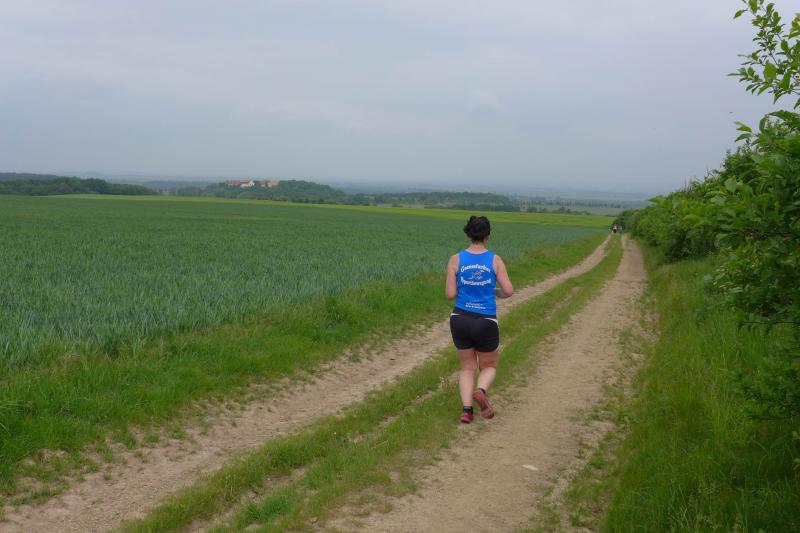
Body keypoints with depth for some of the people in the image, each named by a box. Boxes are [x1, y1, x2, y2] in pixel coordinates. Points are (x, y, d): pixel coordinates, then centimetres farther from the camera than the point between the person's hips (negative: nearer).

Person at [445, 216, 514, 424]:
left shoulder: (456, 260, -4)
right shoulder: (495, 260, -6)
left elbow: (450, 294, -6)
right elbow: (509, 291, -7)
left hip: (460, 319, 2)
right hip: (486, 323, -1)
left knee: (468, 367, 18)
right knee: (489, 367, 18)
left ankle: (466, 409, -1)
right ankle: (480, 391, -14)